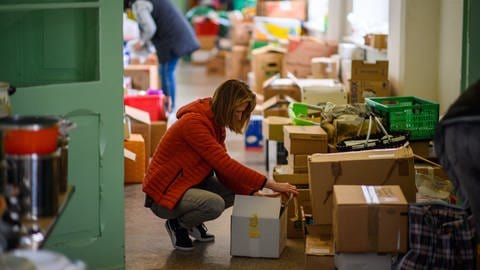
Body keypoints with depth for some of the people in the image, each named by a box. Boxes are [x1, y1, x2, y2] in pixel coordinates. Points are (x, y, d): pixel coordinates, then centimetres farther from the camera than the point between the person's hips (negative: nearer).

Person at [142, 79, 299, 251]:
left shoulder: (216, 123, 4)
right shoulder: (193, 122, -26)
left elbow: (223, 169, 2)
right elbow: (224, 164, -31)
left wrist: (252, 192, -13)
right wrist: (270, 184, -29)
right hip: (164, 193, -9)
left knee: (239, 190, -1)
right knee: (215, 204, -33)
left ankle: (193, 222, 13)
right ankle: (177, 224, -4)